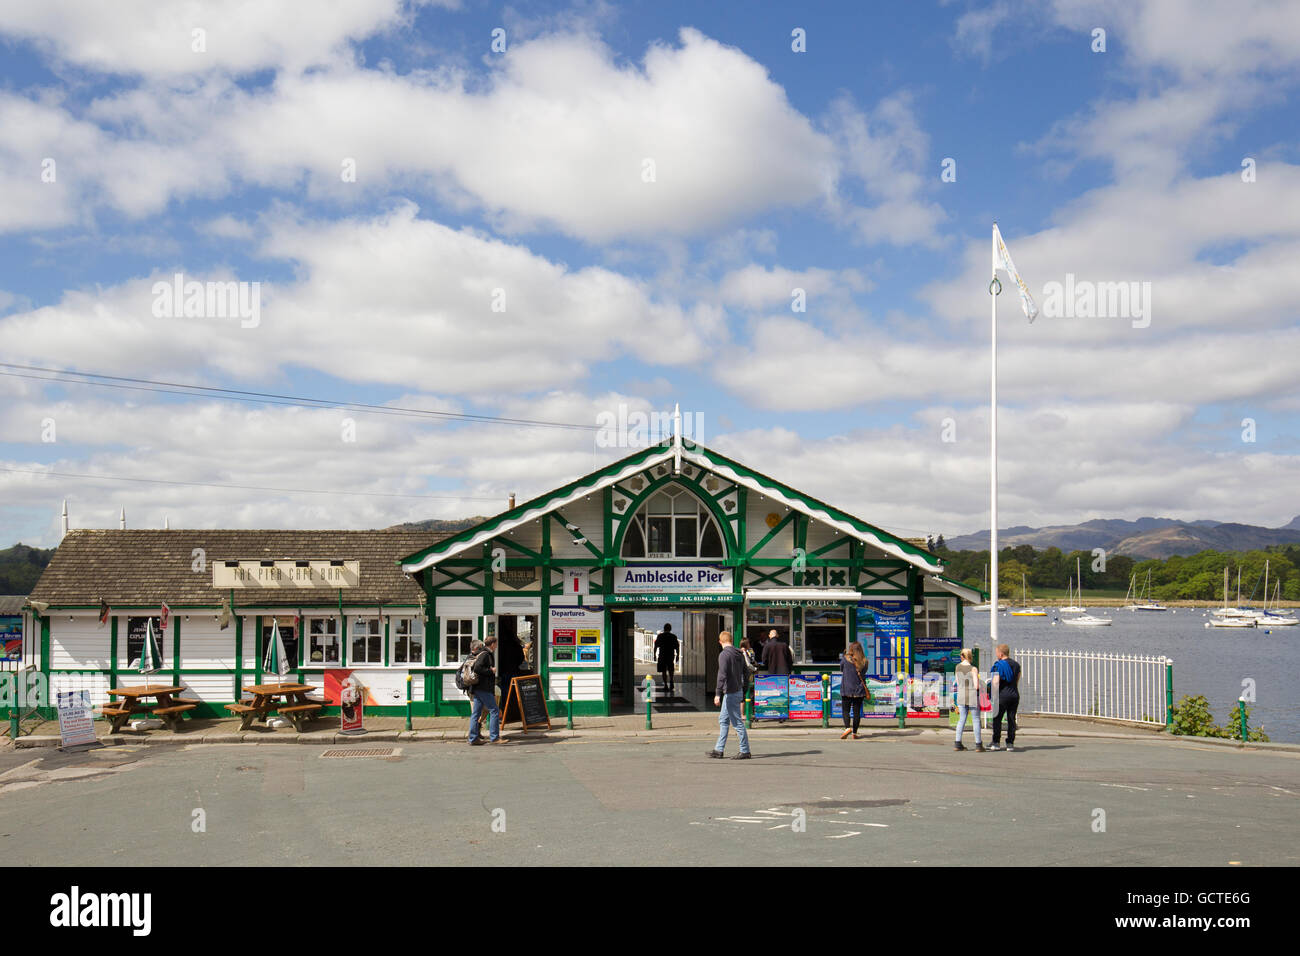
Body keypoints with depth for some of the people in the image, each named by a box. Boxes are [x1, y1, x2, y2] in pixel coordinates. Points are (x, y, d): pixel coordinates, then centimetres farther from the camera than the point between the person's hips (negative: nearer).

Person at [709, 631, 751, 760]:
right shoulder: (740, 655, 13)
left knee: (737, 722, -3)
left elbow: (722, 675, -21)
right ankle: (719, 750, 18)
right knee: (723, 720, 15)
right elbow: (745, 675, 18)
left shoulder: (724, 655, -14)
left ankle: (745, 751, 1)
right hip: (738, 691, 9)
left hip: (731, 693, -9)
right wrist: (743, 695, 24)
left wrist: (718, 694, -21)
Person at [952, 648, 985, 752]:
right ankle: (978, 744, 9)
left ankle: (958, 743, 8)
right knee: (976, 719, 7)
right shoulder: (974, 669, -12)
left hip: (961, 696, 4)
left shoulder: (958, 667, 3)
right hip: (972, 696, -4)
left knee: (962, 719, 11)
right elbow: (977, 686, -14)